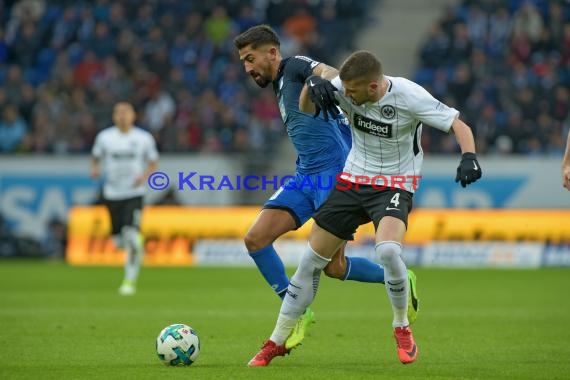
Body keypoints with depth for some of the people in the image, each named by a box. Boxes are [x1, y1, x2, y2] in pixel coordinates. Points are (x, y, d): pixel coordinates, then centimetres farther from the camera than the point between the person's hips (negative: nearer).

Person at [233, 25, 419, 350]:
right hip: (305, 177, 9)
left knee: (335, 268, -8)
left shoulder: (295, 67, -6)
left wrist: (326, 83, -50)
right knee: (255, 238, -6)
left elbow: (331, 73, -27)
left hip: (333, 173, -9)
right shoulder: (281, 87, 22)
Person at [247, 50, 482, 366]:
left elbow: (458, 125, -18)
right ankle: (276, 343, 17)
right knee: (311, 260, 3)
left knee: (387, 250, -32)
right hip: (352, 180, 4)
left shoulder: (408, 97, -22)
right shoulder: (346, 88, -12)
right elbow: (305, 109, 1)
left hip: (394, 186, -4)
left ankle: (402, 328, -6)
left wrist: (469, 157, -37)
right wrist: (312, 85, -22)